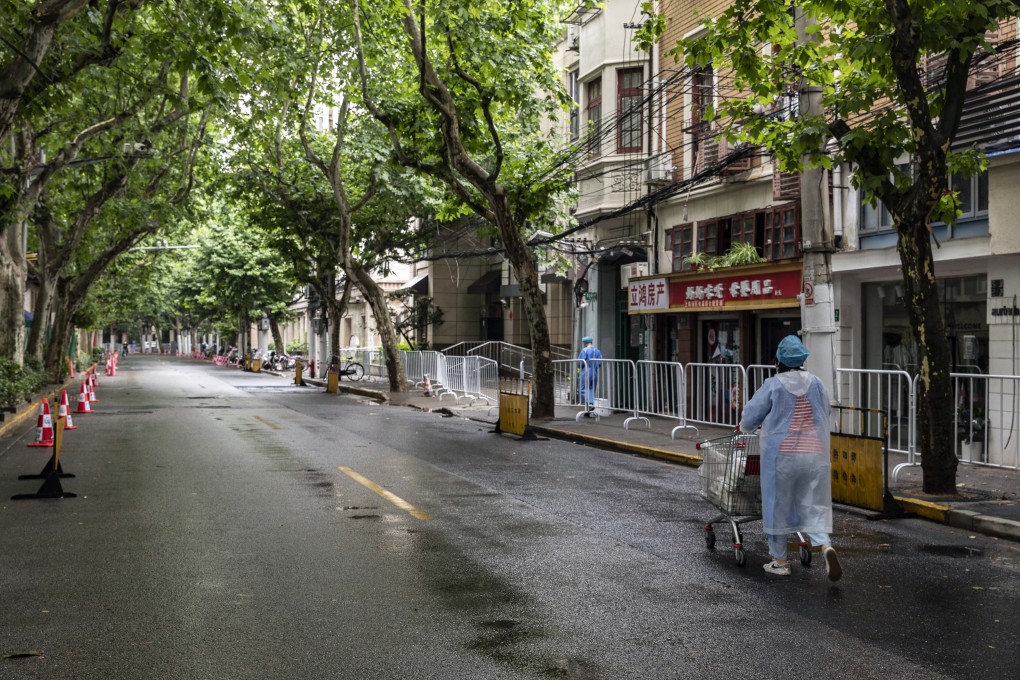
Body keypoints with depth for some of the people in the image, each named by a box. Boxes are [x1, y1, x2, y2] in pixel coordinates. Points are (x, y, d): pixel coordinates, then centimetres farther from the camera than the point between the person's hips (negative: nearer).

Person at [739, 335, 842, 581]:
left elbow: (749, 418, -2)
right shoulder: (816, 384, 4)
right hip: (814, 454, 3)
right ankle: (826, 545, -17)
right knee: (814, 506, 8)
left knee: (778, 505, 9)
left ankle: (779, 561, 18)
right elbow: (824, 415, 16)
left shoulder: (773, 385, -8)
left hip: (781, 455, -3)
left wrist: (746, 426, 21)